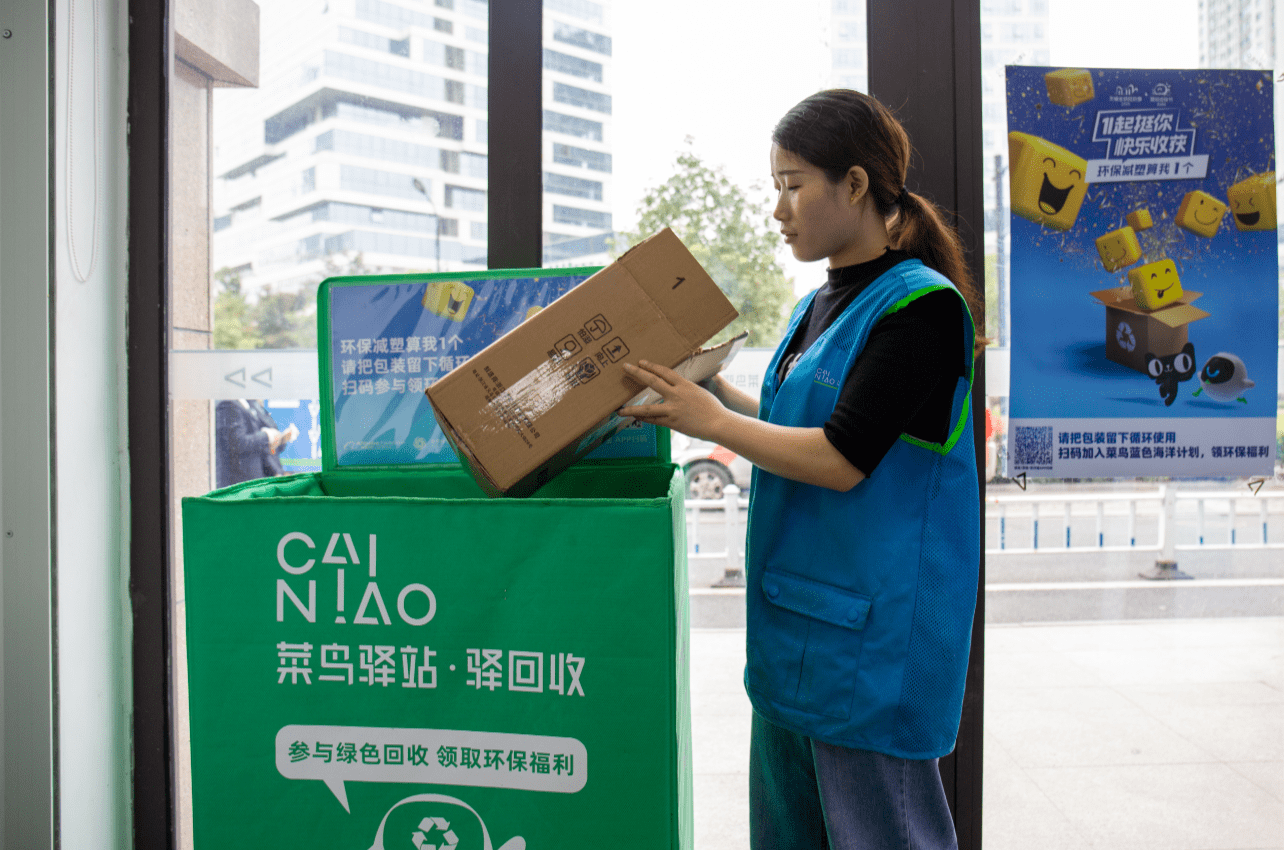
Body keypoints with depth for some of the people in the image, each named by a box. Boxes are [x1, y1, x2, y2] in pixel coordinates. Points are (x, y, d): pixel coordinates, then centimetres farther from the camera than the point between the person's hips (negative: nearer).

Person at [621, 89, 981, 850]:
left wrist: (714, 423, -12)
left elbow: (842, 459, -21)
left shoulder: (920, 305, -15)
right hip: (797, 622, 9)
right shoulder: (820, 308, 12)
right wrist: (717, 392, 9)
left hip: (873, 635, -9)